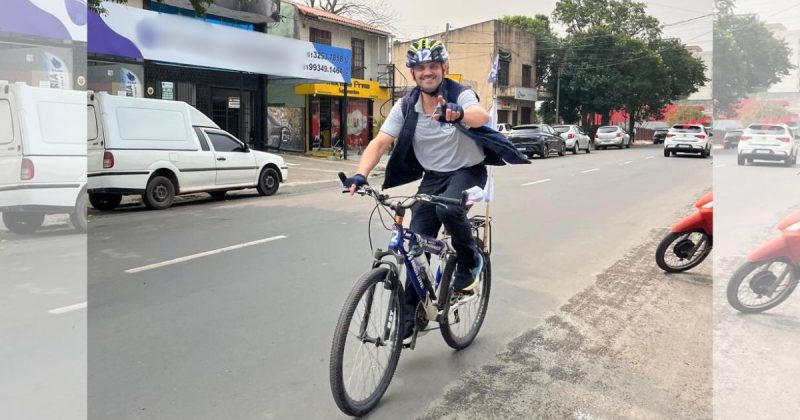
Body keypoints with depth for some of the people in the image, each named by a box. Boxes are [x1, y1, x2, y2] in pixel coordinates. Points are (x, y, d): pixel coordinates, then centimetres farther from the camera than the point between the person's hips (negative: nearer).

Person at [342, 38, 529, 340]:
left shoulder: (461, 95, -17)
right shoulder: (406, 106, -8)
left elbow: (481, 115, -39)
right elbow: (380, 143, -14)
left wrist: (458, 113, -63)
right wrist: (360, 175, -31)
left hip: (468, 171, -3)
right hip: (432, 177, 4)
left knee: (448, 208, -35)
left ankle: (470, 261, -5)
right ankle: (410, 313, 12)